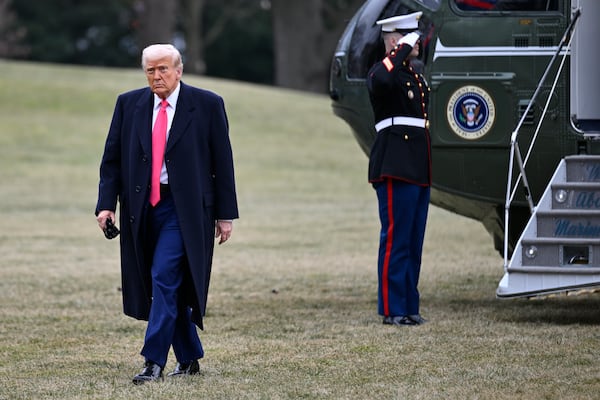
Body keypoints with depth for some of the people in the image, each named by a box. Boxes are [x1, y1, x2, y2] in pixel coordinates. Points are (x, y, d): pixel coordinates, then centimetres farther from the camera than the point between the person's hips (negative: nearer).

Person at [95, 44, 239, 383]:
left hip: (184, 208, -4)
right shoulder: (129, 104, 7)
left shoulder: (207, 105, -2)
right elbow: (113, 158, 8)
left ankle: (155, 361, -12)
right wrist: (107, 203, -4)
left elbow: (222, 161, 0)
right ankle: (189, 358, 22)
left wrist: (225, 215, -2)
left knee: (165, 279, -14)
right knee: (169, 288, 10)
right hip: (143, 207, 4)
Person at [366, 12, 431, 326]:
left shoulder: (414, 77, 21)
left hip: (418, 171, 9)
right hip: (396, 170, -9)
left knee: (413, 243, 10)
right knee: (395, 240, -8)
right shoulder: (383, 72, -7)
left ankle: (409, 307, 13)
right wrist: (403, 49, -22)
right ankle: (392, 310, -6)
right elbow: (380, 80, -34)